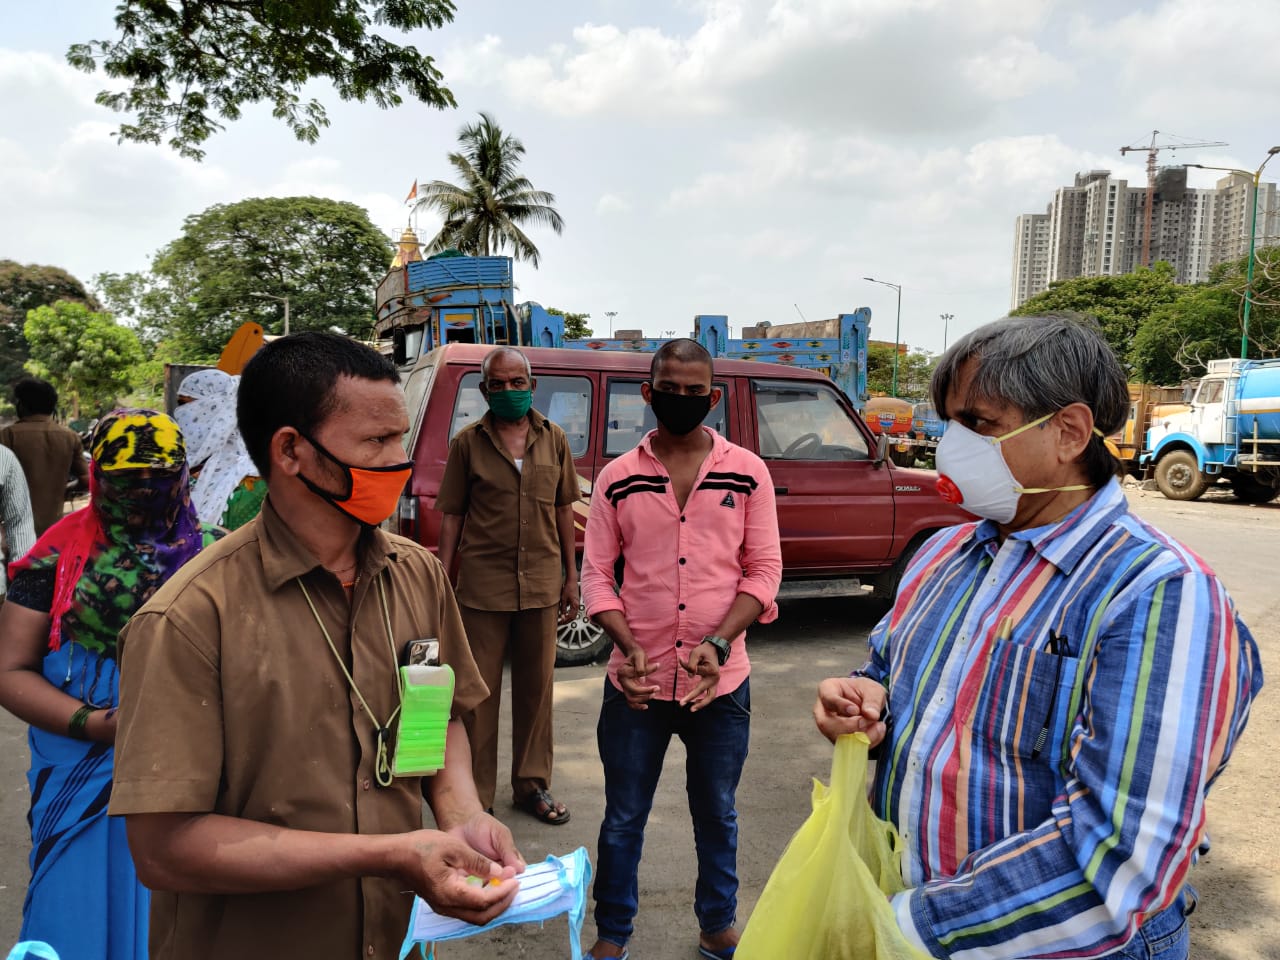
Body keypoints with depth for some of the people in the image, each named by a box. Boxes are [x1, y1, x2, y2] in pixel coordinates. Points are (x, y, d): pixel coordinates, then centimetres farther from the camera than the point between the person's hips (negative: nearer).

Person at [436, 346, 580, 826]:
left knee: (536, 688, 14)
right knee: (479, 694, 6)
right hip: (482, 586, -2)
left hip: (541, 585, 3)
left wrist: (571, 577, 8)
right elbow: (451, 516, 1)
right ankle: (475, 795, 20)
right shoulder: (468, 442, -1)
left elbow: (563, 511, 10)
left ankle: (532, 784, 30)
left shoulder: (553, 439, 5)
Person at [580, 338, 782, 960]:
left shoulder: (747, 474, -2)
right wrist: (630, 648, -16)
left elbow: (764, 570, -3)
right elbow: (596, 574, -1)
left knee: (717, 815, 19)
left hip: (720, 684, 0)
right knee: (623, 818, 15)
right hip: (637, 684, 0)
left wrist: (718, 643, -16)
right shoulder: (618, 479, -1)